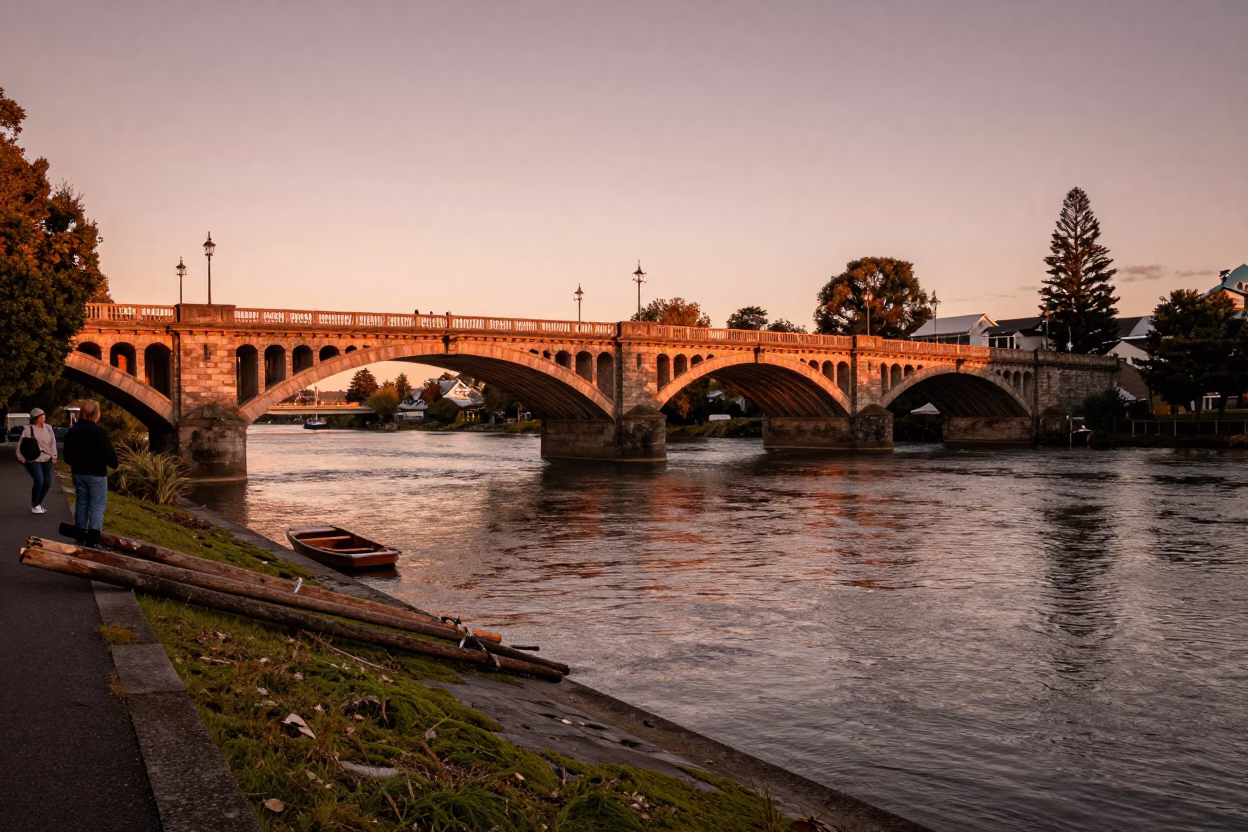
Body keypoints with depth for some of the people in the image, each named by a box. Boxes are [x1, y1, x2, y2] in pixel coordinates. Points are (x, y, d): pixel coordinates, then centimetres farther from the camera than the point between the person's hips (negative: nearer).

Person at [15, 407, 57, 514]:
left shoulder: (48, 427, 5)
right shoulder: (28, 429, -9)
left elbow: (53, 442, 8)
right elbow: (21, 444, -7)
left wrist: (54, 456, 4)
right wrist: (23, 459, -8)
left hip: (47, 459, 5)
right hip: (33, 460, -5)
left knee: (47, 483, 1)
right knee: (39, 481, -17)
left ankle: (38, 504, 22)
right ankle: (35, 505, 2)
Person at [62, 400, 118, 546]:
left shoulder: (71, 432, 4)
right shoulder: (99, 432, -18)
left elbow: (67, 456, 11)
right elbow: (109, 453, -17)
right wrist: (114, 464, 3)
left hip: (78, 473, 6)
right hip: (96, 474, -6)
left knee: (81, 503, 17)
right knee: (97, 506, -2)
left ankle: (80, 535, 24)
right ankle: (93, 538, -9)